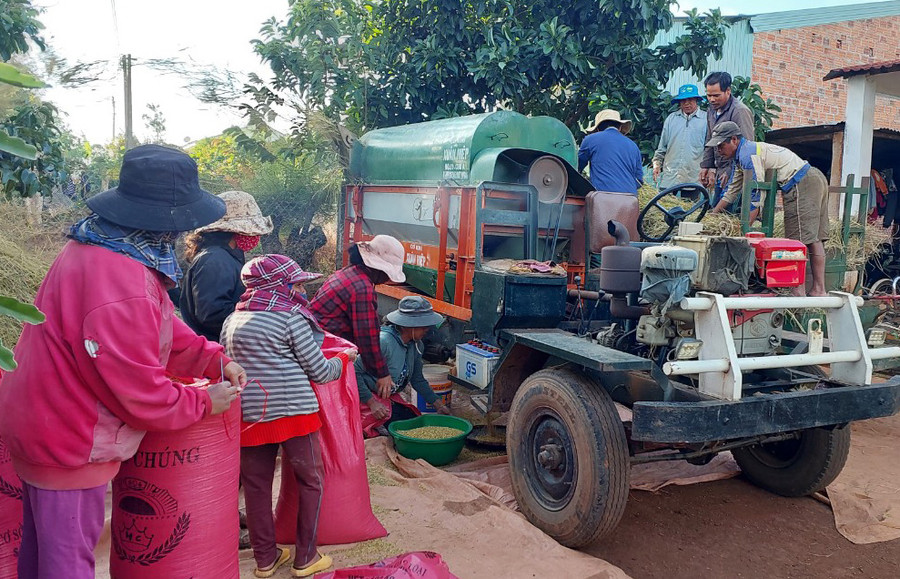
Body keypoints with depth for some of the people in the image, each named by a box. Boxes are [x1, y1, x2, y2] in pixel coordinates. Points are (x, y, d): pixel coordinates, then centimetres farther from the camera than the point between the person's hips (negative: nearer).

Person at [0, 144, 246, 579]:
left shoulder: (96, 247, -1)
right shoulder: (122, 286, -34)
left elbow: (160, 330, 6)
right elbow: (139, 393, -26)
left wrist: (213, 359, -3)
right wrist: (205, 402, -11)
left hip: (39, 424, 10)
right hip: (67, 446, -10)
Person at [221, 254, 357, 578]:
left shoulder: (232, 320, 10)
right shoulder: (291, 318, -7)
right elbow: (319, 372, -3)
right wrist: (345, 357, 15)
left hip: (248, 416, 5)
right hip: (293, 414, -5)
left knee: (256, 487, 13)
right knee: (311, 482, 10)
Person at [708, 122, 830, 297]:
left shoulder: (748, 154, -15)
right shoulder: (739, 159, 17)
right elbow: (731, 192, 24)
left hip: (801, 185, -11)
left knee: (798, 238, -10)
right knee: (813, 238, 10)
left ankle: (798, 291, -10)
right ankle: (819, 290, 15)